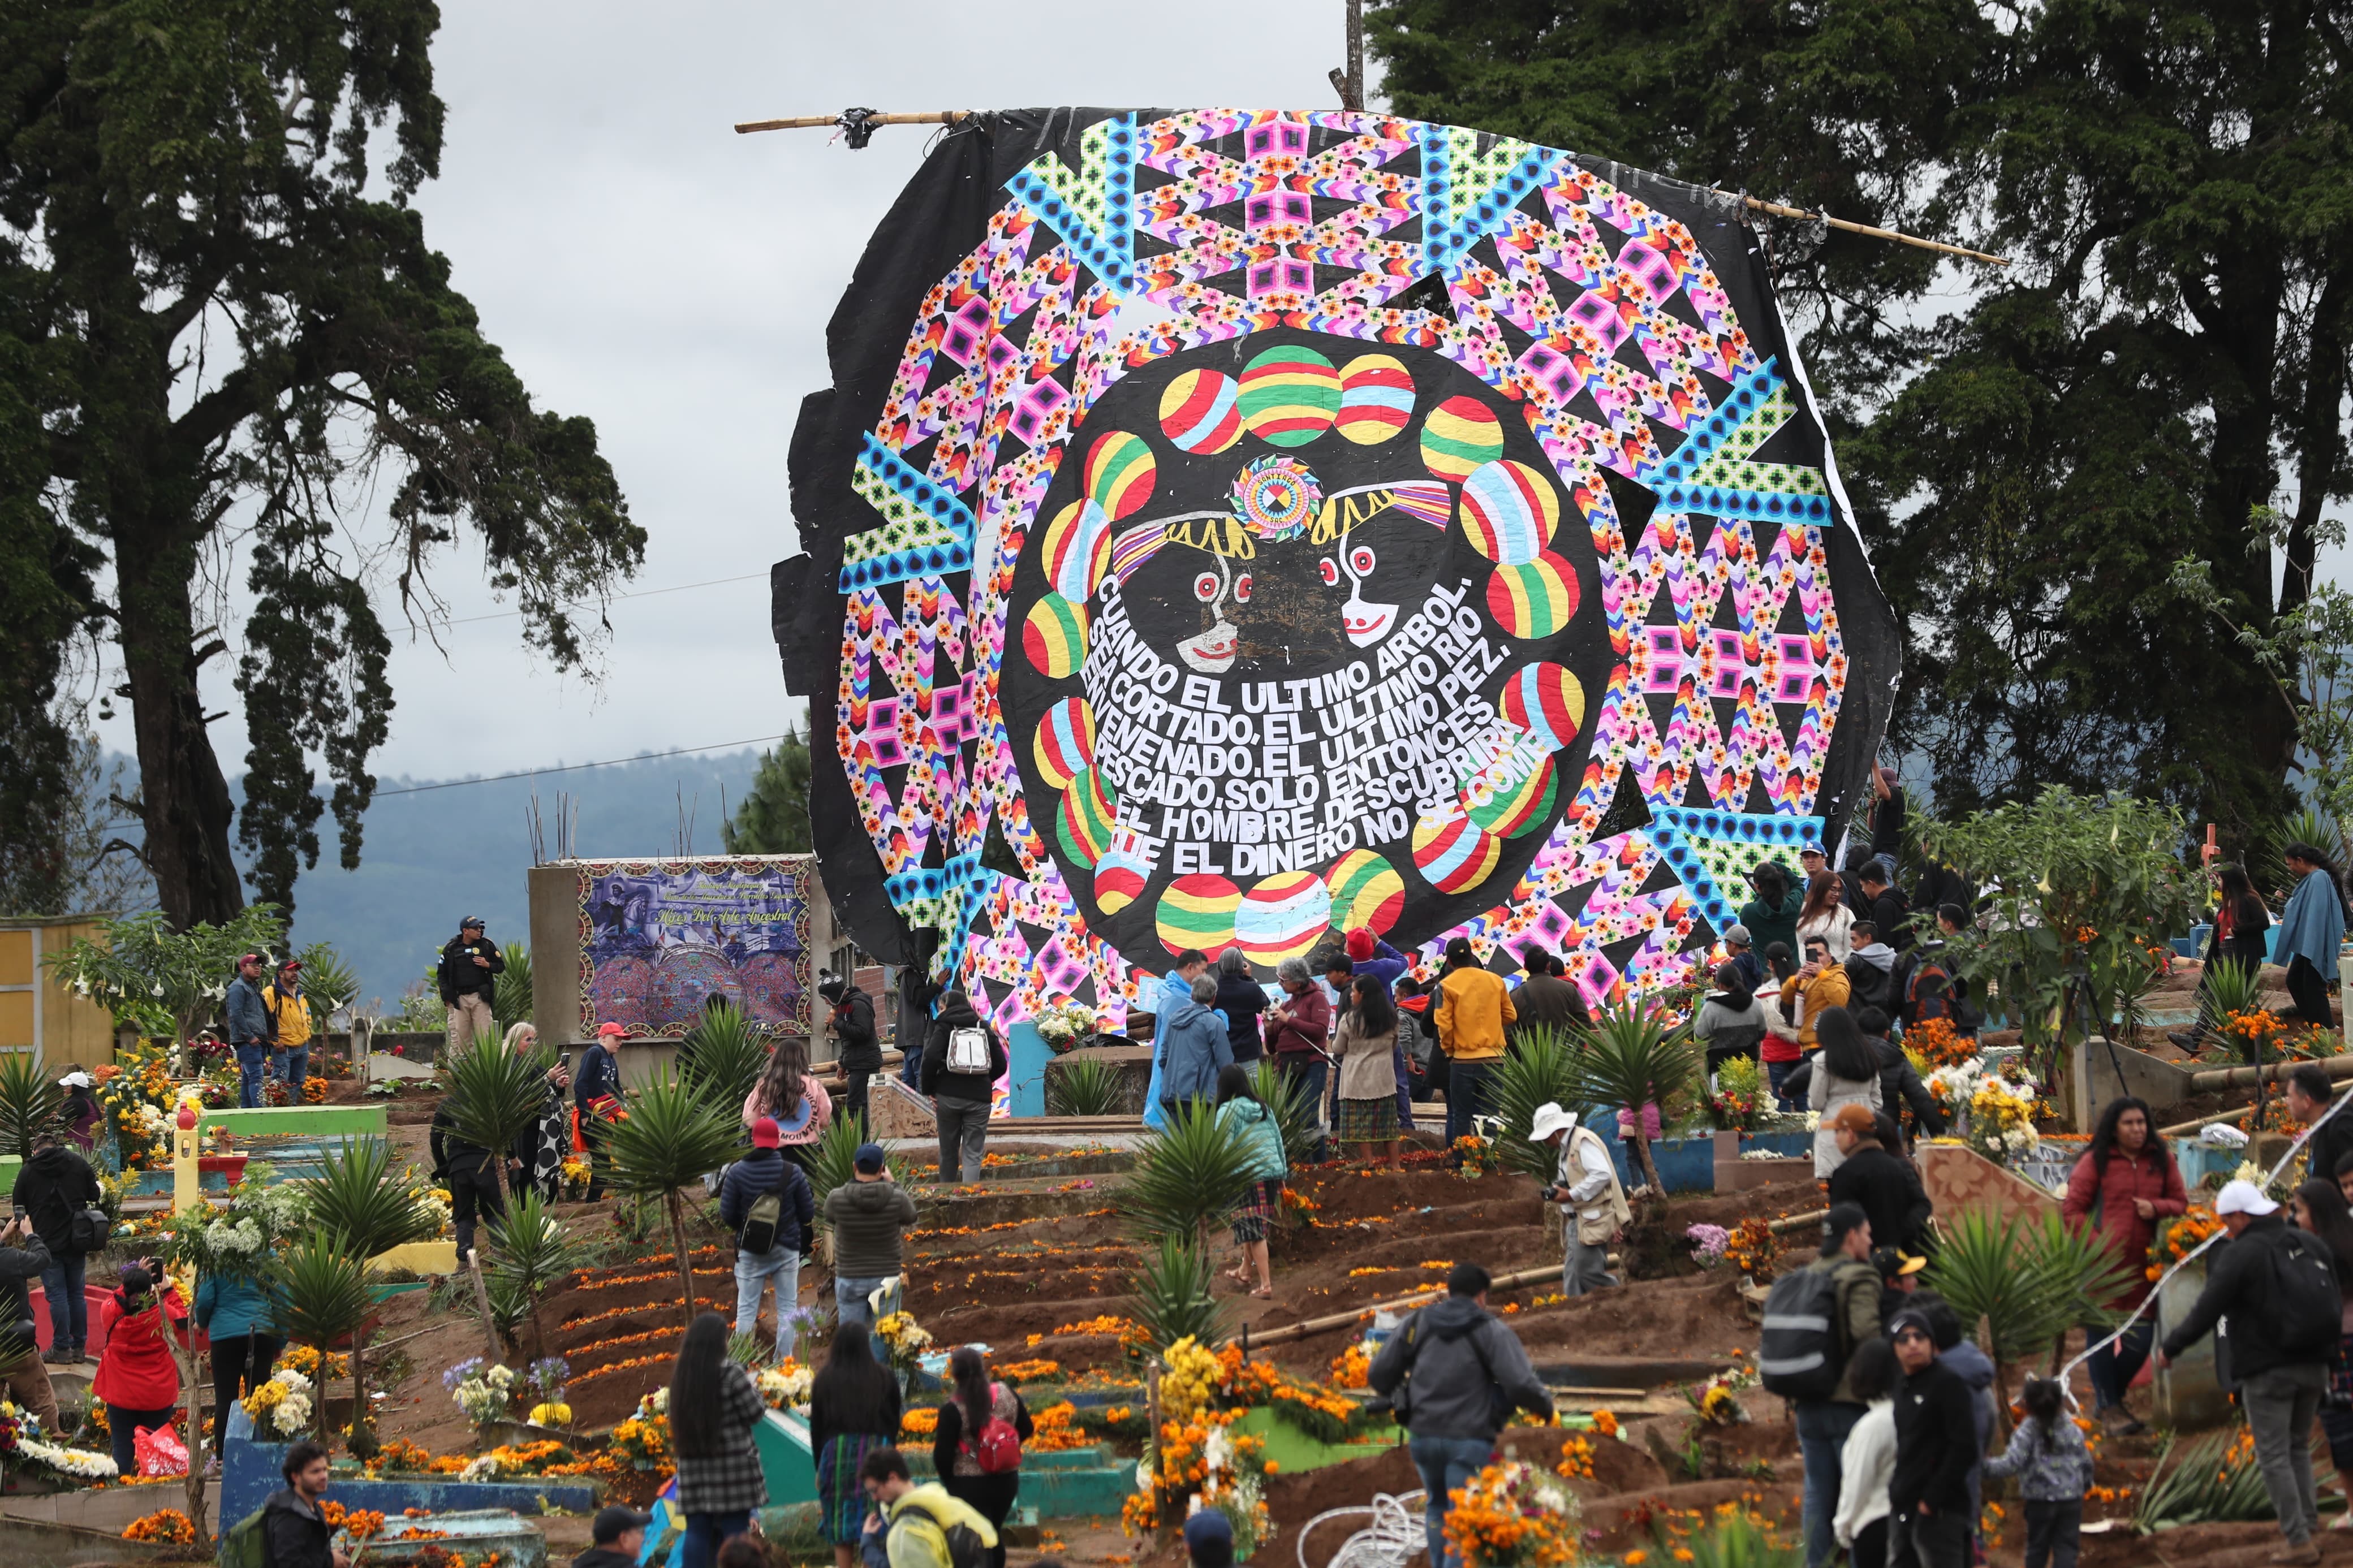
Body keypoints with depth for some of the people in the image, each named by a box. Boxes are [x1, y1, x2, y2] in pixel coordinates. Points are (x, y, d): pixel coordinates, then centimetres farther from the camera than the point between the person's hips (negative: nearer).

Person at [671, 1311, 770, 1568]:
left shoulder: (681, 1375, 5)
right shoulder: (729, 1374, -12)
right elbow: (755, 1413, -7)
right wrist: (753, 1389, 11)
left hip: (693, 1466, 5)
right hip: (732, 1465, -5)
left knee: (697, 1531, 5)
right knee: (734, 1530, -2)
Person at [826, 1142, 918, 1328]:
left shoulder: (836, 1198, -15)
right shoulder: (895, 1198, -14)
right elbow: (910, 1216, 7)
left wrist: (854, 1182, 12)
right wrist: (893, 1184, 14)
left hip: (850, 1279, 0)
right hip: (887, 1278, 0)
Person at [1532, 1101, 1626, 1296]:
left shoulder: (1584, 1141, -14)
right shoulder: (1566, 1148, 17)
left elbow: (1602, 1174, -24)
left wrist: (1571, 1195, -20)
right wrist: (1559, 1190, 5)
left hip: (1591, 1221, -10)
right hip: (1576, 1220, 10)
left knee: (1589, 1274, -11)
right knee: (1572, 1279, 8)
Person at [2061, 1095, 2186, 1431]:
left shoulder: (2162, 1160, 10)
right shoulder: (2095, 1162, -2)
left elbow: (2181, 1202, 14)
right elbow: (2072, 1210, -2)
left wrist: (2156, 1208, -8)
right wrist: (2097, 1244, -11)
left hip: (2144, 1265, 4)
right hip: (2104, 1263, -4)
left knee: (2142, 1338, 6)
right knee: (2102, 1333, 2)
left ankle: (2109, 1395, 29)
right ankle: (2107, 1406, 17)